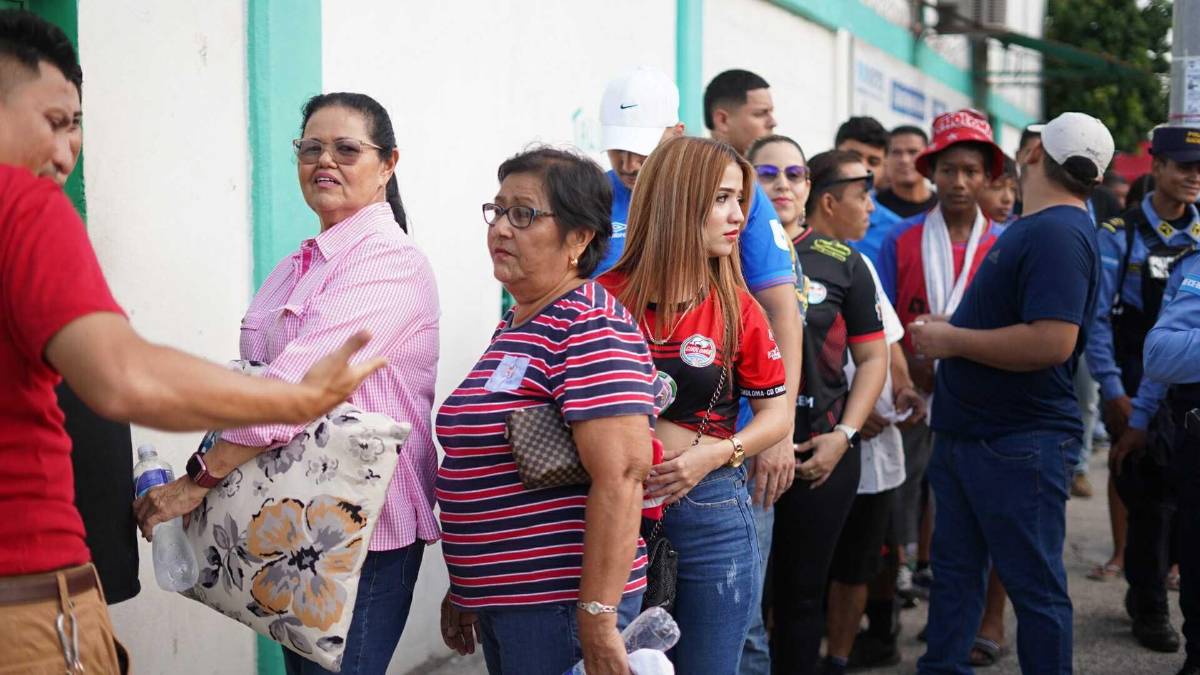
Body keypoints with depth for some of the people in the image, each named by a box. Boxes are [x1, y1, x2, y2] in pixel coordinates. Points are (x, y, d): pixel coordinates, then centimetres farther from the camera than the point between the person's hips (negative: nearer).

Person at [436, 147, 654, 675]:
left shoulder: (590, 328, -16)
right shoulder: (515, 324, 13)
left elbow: (621, 477, -24)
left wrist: (598, 620, -27)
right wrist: (463, 589, 22)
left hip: (558, 605, -9)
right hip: (499, 602, 9)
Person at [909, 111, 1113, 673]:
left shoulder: (1057, 234, -19)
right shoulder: (1033, 228, 13)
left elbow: (1051, 342, -30)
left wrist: (951, 340, -19)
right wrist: (947, 334, 9)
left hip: (1019, 444, -10)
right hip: (967, 433, 10)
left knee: (1035, 584, 1)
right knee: (954, 571, 16)